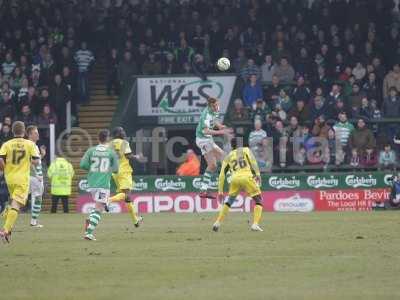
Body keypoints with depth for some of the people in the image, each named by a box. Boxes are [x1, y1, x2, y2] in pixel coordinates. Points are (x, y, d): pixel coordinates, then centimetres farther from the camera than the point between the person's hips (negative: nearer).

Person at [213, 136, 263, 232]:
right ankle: (255, 224, -11)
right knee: (259, 201, 7)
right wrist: (257, 174, -7)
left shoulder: (228, 157, 26)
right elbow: (252, 160, 0)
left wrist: (220, 191, 20)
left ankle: (218, 222, 14)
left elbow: (222, 174, 20)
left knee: (229, 201, 24)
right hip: (247, 177, -3)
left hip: (235, 179, 3)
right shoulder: (245, 150, 21)